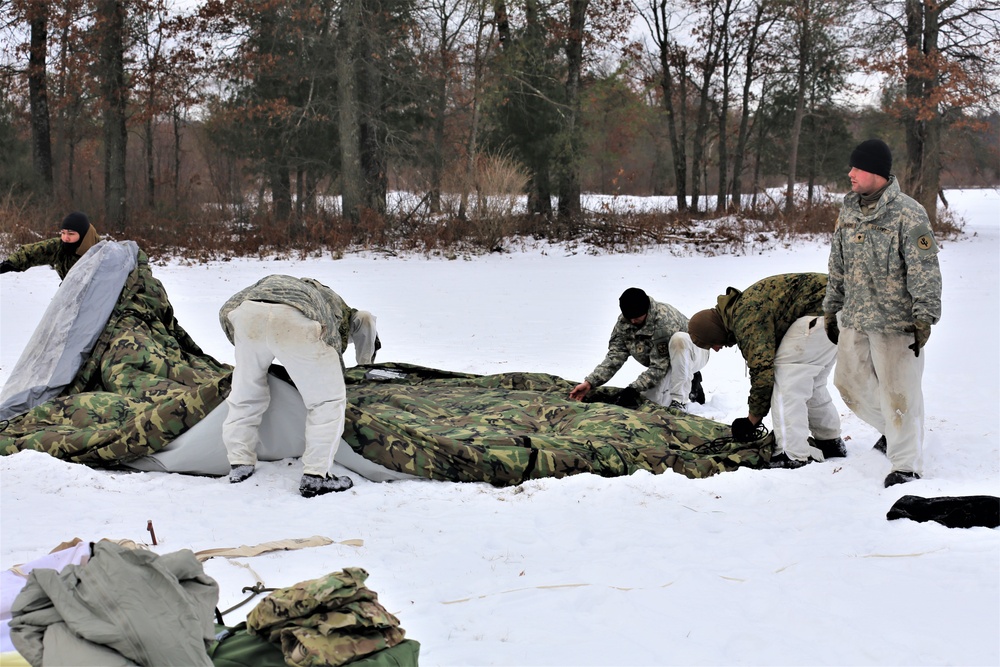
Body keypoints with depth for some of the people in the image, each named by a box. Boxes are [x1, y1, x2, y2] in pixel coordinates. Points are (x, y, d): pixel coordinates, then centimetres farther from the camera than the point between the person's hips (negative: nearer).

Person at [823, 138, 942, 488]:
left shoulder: (908, 213, -14)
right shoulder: (848, 211, 8)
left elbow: (925, 271, -14)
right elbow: (838, 266, 17)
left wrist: (924, 318, -17)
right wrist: (831, 309, 19)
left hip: (895, 322, -7)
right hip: (854, 319, 7)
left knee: (898, 392, -4)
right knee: (850, 382, 15)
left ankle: (907, 465, 9)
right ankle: (892, 429, 39)